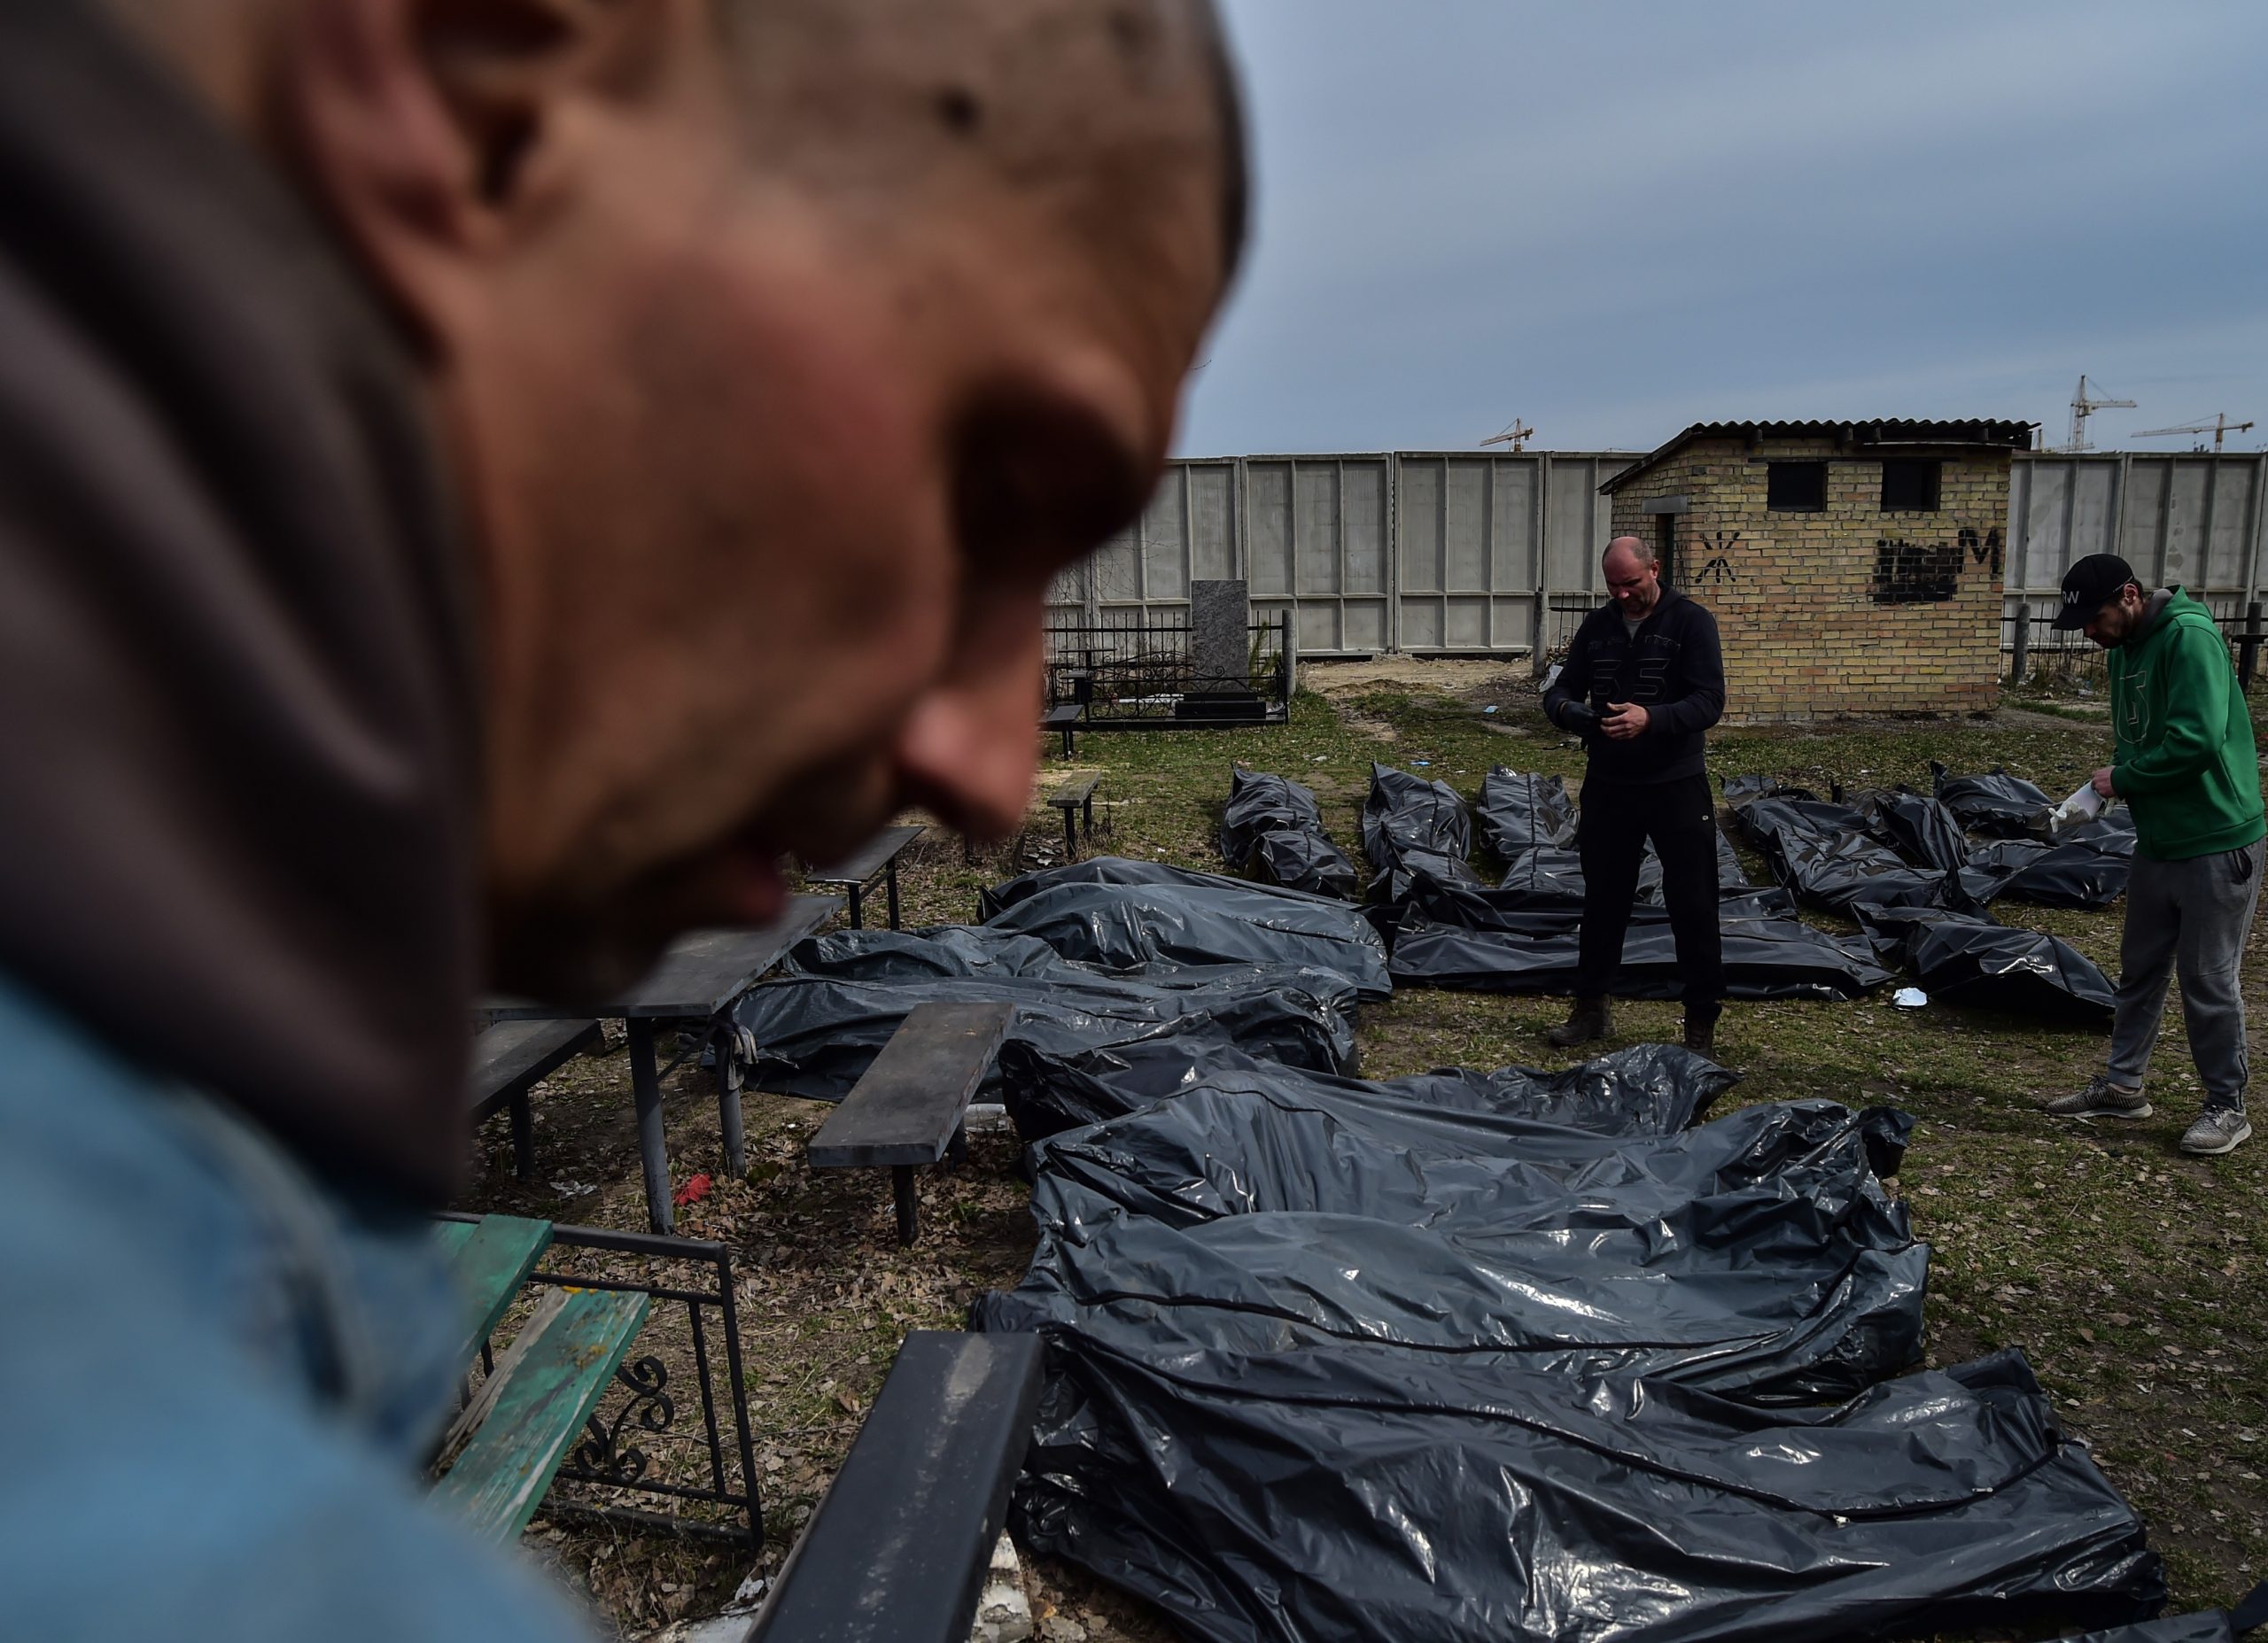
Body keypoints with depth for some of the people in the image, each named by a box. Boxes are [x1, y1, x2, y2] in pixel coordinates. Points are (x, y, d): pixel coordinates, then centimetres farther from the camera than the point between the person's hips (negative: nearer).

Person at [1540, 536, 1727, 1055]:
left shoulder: (1691, 622, -6)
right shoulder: (1597, 626, 6)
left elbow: (1709, 702, -15)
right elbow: (1559, 692, 6)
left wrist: (1653, 718, -33)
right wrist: (1571, 710, -18)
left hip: (1676, 785, -4)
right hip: (1608, 784, 4)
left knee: (1693, 906, 2)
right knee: (1603, 900, 12)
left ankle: (1702, 1024, 14)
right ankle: (1591, 1008, 26)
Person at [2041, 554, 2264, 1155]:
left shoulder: (2189, 638, -20)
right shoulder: (2123, 648, 8)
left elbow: (2197, 740, -29)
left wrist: (2122, 779, -16)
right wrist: (2107, 786, -1)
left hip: (2215, 843, -8)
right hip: (2156, 840, 8)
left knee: (2208, 980, 3)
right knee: (2140, 968, 16)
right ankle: (2122, 1085, 28)